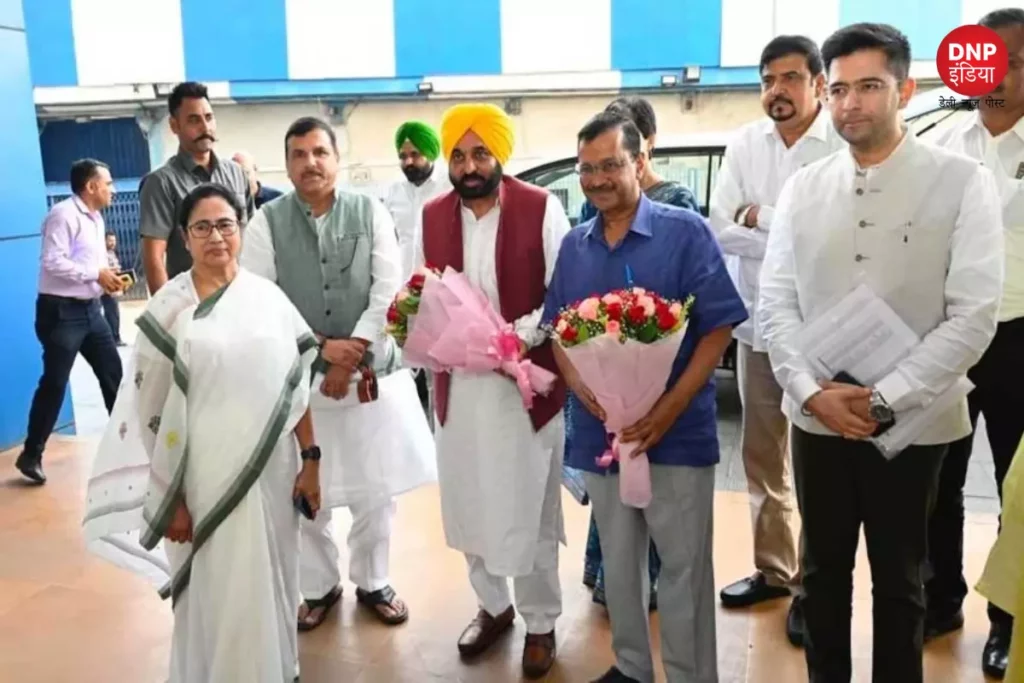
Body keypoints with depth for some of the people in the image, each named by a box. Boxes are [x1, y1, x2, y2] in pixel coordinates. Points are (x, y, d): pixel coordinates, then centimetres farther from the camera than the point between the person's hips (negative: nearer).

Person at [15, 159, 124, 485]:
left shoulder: (95, 218, 14)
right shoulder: (63, 214, -14)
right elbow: (52, 262, -23)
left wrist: (107, 276, 2)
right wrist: (96, 274, -19)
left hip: (90, 308, 9)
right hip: (61, 311, -9)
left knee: (113, 371, 11)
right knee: (54, 383, -2)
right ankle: (31, 455, 11)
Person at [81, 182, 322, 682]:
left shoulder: (269, 297, 2)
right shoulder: (168, 308, -4)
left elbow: (297, 389, 5)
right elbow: (150, 412, -4)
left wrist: (310, 461, 1)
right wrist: (169, 498, -6)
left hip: (270, 470, 2)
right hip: (204, 476, -2)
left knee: (270, 583, 15)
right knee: (216, 592, 7)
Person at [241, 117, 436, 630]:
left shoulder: (371, 213, 2)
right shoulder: (267, 223, 0)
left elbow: (388, 291, -4)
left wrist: (352, 355, -11)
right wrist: (322, 347, -12)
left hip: (370, 373, 1)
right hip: (297, 376, 0)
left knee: (375, 490, 9)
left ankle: (373, 582, 31)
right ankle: (318, 586, 30)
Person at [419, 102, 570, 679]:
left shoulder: (542, 208, -7)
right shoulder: (432, 216, 7)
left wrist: (520, 335, -21)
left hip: (527, 382, -4)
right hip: (458, 384, 4)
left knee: (529, 510, 7)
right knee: (469, 505, 15)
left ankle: (541, 621, 27)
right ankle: (492, 606, 37)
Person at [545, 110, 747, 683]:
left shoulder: (686, 231, -7)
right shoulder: (574, 245, 7)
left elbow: (718, 327, -10)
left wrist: (668, 410, -18)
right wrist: (581, 387, -9)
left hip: (678, 433, -4)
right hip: (600, 431, 5)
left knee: (684, 565, 7)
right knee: (618, 560, 17)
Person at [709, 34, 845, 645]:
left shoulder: (846, 145, -10)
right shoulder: (745, 143, 5)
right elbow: (720, 229, -2)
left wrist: (761, 217, -13)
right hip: (756, 323, 5)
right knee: (763, 456, 15)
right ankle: (773, 569, 31)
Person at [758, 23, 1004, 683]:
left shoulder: (962, 182, -6)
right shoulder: (804, 187, 3)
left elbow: (973, 316, -11)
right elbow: (775, 302, 0)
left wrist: (885, 399, -16)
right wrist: (812, 391, -12)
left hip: (911, 423, -3)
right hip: (817, 418, 3)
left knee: (899, 578, 15)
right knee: (823, 568, 17)